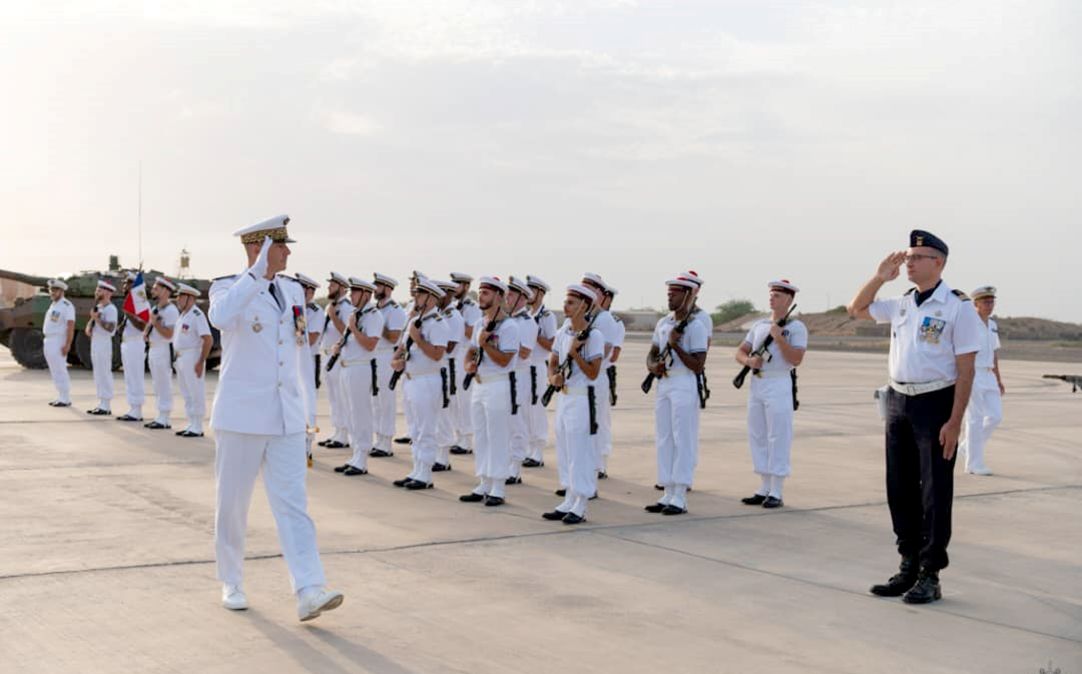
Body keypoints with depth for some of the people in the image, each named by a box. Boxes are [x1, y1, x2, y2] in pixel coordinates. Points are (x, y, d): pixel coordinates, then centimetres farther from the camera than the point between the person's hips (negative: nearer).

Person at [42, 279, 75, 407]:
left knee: (60, 371, -8)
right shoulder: (53, 305, 16)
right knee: (55, 371, 11)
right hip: (48, 342, 9)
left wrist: (67, 345, -23)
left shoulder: (66, 305, -11)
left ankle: (65, 399, -4)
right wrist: (45, 342, 15)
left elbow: (70, 326, -18)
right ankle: (61, 397, 16)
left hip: (58, 342, -9)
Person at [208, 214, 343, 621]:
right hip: (240, 415, -4)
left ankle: (309, 591, -11)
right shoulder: (227, 288, -7)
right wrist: (258, 273, -34)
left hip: (286, 417, 4)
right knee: (232, 503, 8)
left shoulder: (293, 290, 11)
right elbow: (220, 317, -32)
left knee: (293, 503, -4)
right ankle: (231, 583, 24)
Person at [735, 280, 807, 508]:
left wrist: (778, 337, -17)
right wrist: (749, 360, -8)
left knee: (778, 438, -5)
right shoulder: (759, 324, 16)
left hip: (779, 385, -7)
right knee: (757, 437, 9)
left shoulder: (796, 327, -3)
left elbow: (796, 359, -14)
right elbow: (740, 352, 13)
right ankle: (763, 489, 17)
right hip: (756, 384, 7)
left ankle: (776, 493, -2)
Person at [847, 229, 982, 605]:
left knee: (934, 492, 0)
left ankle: (930, 576, 8)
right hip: (899, 402, 7)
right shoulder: (901, 305, 11)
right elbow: (856, 310, 26)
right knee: (900, 489, 11)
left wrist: (955, 422, -17)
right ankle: (909, 566, 22)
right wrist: (879, 278, 10)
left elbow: (965, 370, -12)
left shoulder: (958, 307, -8)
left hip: (936, 404, -7)